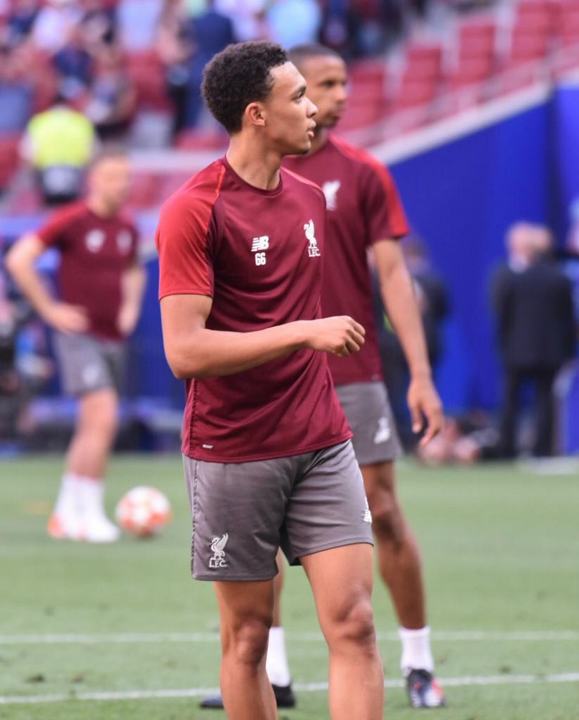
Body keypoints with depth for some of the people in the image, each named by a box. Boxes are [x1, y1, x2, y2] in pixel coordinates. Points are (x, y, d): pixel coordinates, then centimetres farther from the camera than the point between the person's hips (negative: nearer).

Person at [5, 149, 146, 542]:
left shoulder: (127, 227, 9)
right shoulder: (73, 221, -11)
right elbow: (18, 259, -14)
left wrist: (131, 305, 11)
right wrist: (50, 309, -13)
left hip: (114, 339, 7)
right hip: (80, 336, -7)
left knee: (92, 430, 10)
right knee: (103, 420, -18)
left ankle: (66, 514, 19)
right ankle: (91, 513, -13)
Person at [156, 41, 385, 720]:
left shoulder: (310, 197, 10)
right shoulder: (193, 210, -12)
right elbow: (184, 350, -19)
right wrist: (304, 332, -22)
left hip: (322, 446, 5)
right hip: (232, 455, -5)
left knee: (353, 624, -6)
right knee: (247, 637, 4)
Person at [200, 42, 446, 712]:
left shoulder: (361, 173, 0)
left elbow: (393, 274, -3)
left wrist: (421, 374, -9)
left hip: (352, 376, -2)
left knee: (383, 516, -1)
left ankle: (418, 663, 11)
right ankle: (270, 673, 9)